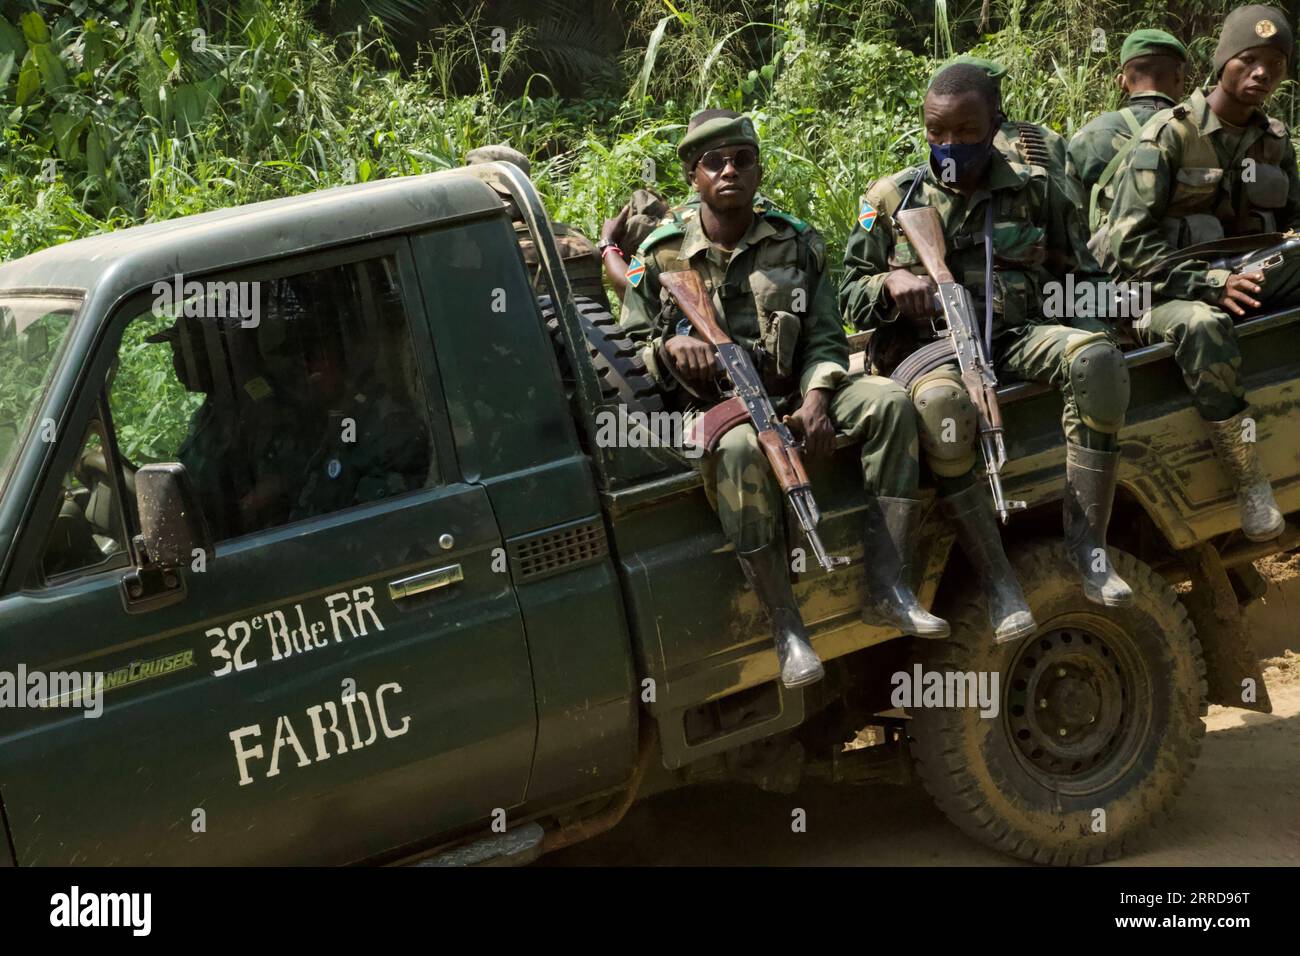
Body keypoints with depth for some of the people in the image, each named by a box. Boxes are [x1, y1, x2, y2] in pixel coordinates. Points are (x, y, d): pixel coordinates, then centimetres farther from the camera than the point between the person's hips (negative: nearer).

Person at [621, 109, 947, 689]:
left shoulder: (796, 243, 9)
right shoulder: (661, 255, 3)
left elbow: (825, 338, 7)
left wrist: (816, 401, -13)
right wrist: (669, 348, -18)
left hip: (791, 399, 4)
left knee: (888, 401, -23)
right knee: (741, 449, -40)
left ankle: (887, 588, -26)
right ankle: (786, 629, -36)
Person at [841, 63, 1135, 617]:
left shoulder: (1034, 191, 11)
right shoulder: (893, 198, 8)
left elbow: (1082, 277, 18)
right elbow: (849, 298, 9)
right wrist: (890, 284, -12)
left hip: (1015, 340, 2)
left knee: (1097, 359, -30)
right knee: (942, 403, -40)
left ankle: (1086, 545, -25)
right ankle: (996, 579, -31)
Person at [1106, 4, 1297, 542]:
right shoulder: (1170, 135, -7)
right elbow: (1129, 245, -14)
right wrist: (1212, 285, -24)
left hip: (1253, 285, 6)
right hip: (1173, 294, -5)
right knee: (1202, 325, -40)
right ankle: (1250, 487, -33)